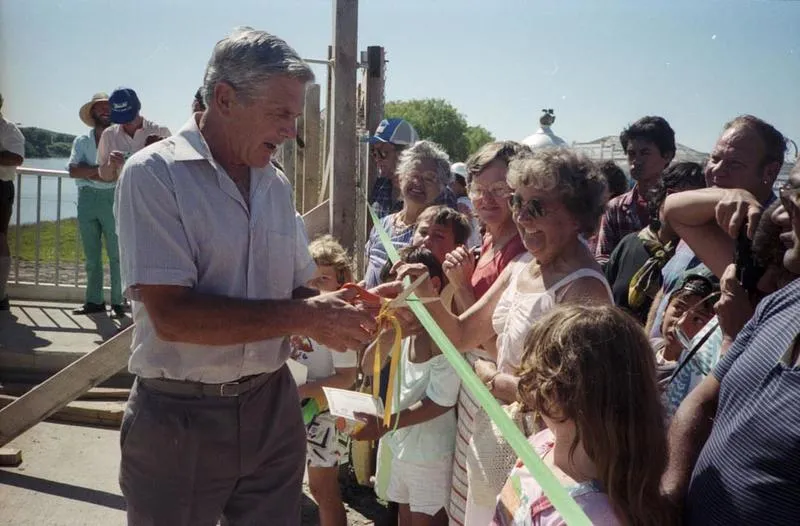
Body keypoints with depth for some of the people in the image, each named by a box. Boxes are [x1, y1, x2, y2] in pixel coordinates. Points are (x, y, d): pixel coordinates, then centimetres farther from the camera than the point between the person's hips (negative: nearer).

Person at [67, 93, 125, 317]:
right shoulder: (81, 141, 14)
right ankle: (94, 301, 15)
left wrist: (89, 172, -9)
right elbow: (74, 170, -1)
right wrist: (102, 169, -10)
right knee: (91, 255, 8)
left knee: (116, 254, -4)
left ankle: (118, 302, 0)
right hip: (87, 199, 4)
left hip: (112, 198, -4)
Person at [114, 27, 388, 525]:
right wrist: (304, 317, -21)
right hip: (180, 419, -5)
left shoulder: (277, 184, 6)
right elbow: (172, 315, -22)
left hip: (272, 407, 5)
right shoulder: (155, 173, -13)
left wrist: (340, 310, -11)